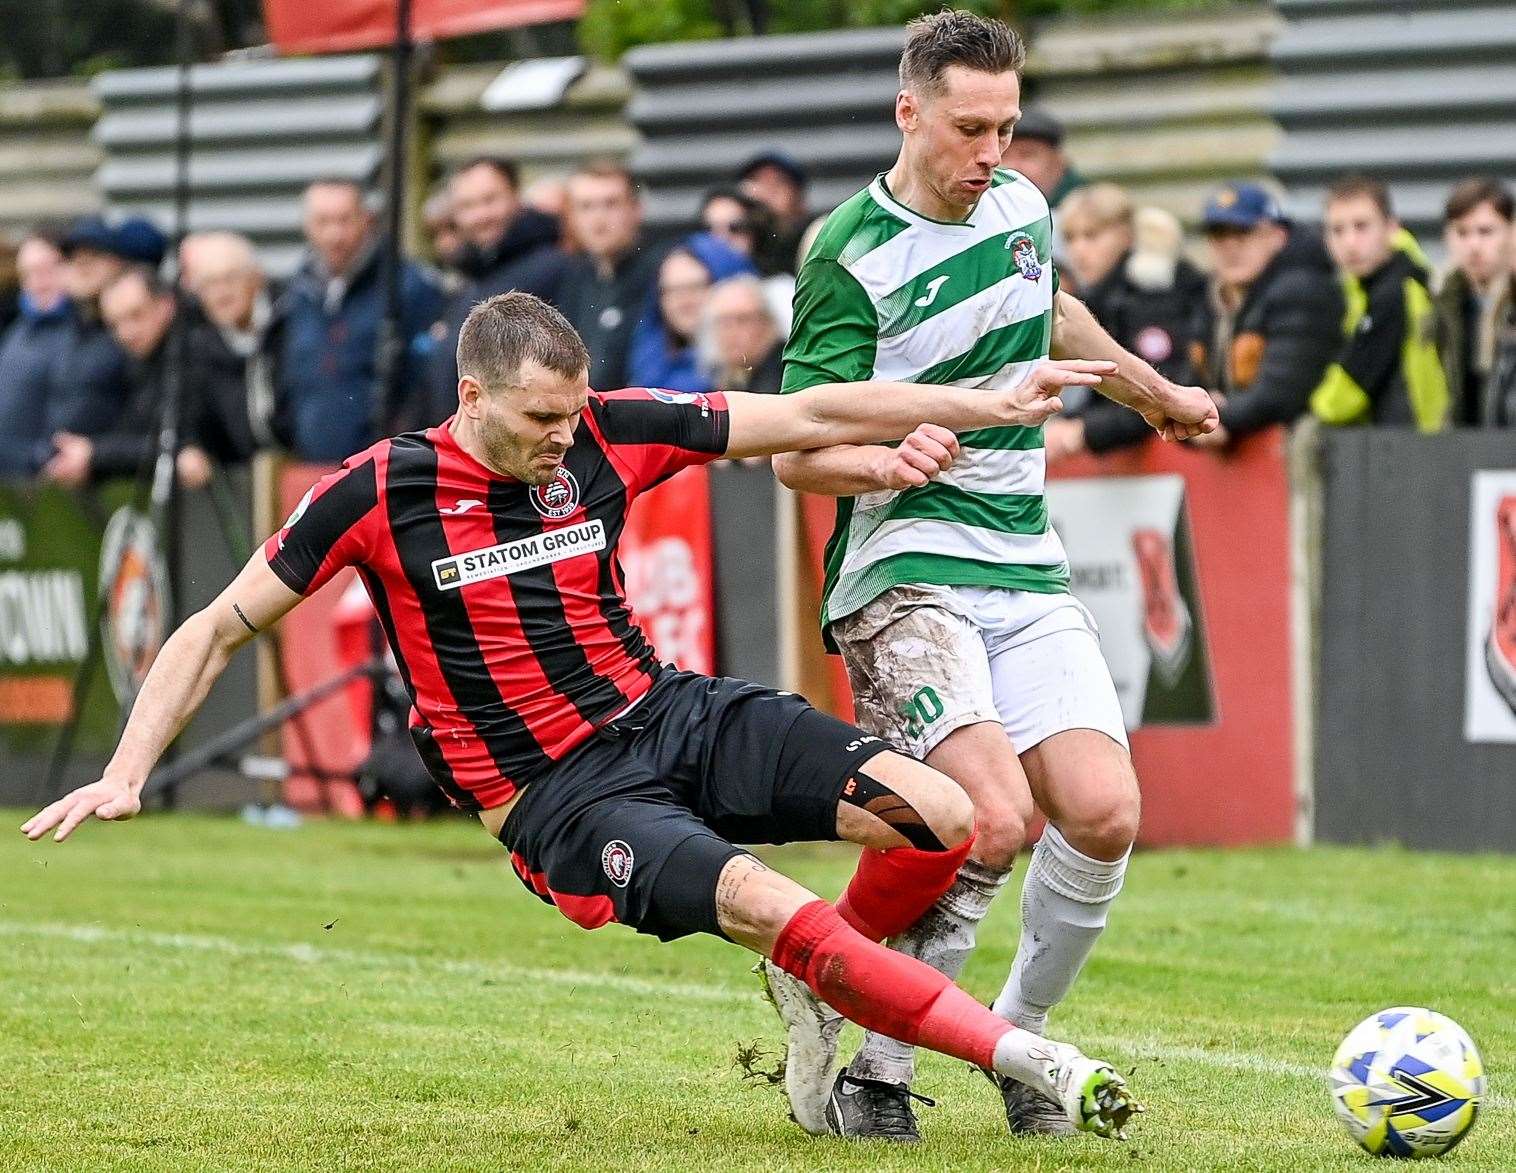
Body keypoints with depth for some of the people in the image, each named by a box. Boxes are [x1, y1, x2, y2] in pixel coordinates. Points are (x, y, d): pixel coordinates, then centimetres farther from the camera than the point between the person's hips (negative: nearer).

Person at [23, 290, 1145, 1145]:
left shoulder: (607, 433, -2)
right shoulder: (377, 493, -10)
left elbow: (811, 415, 3)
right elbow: (218, 631, -1)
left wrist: (995, 402, -1)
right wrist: (125, 774, -9)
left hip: (672, 714, 5)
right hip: (558, 797, -5)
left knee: (939, 817, -15)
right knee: (770, 907, -30)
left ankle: (828, 1005, 13)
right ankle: (1027, 1059, -20)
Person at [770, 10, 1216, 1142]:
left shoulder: (1021, 203, 9)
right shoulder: (849, 259, -11)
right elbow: (796, 449, -11)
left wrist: (1155, 391, 47)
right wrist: (887, 463, -31)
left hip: (1028, 571, 6)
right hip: (902, 570, -6)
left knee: (1104, 813, -12)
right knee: (993, 819, -24)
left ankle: (1016, 1038, 11)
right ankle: (874, 1063, -6)